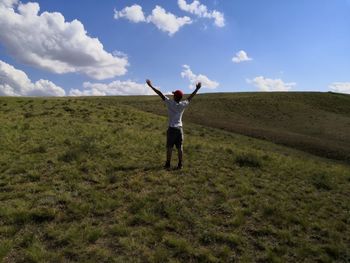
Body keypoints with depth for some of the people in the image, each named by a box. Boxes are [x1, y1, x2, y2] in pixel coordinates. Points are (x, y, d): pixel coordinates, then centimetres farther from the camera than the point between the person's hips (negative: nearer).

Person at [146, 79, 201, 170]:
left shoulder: (170, 103, -10)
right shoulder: (183, 105, -2)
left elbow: (160, 94, -7)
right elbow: (190, 97, 11)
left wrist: (151, 86, -4)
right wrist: (197, 89, 23)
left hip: (171, 128, -3)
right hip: (179, 128, 3)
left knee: (169, 147, 4)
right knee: (179, 147, 7)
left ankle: (168, 164, 10)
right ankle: (180, 165, 12)